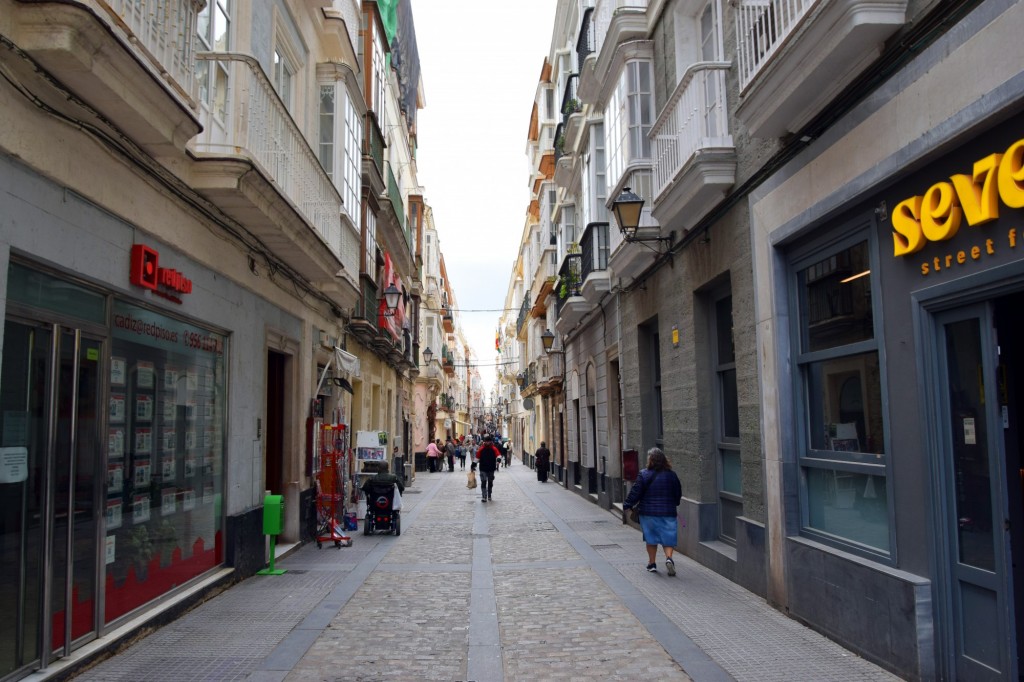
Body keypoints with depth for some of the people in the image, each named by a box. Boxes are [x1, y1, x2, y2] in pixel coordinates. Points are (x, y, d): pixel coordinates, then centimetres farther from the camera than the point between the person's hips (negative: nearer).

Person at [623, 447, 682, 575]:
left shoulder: (644, 475, -10)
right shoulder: (671, 475, -1)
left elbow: (635, 493, -8)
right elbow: (678, 494, 8)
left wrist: (627, 505, 5)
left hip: (648, 513, -1)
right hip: (668, 513, 1)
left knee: (651, 539, 12)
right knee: (668, 538, 7)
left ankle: (651, 564, 18)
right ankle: (669, 558, -15)